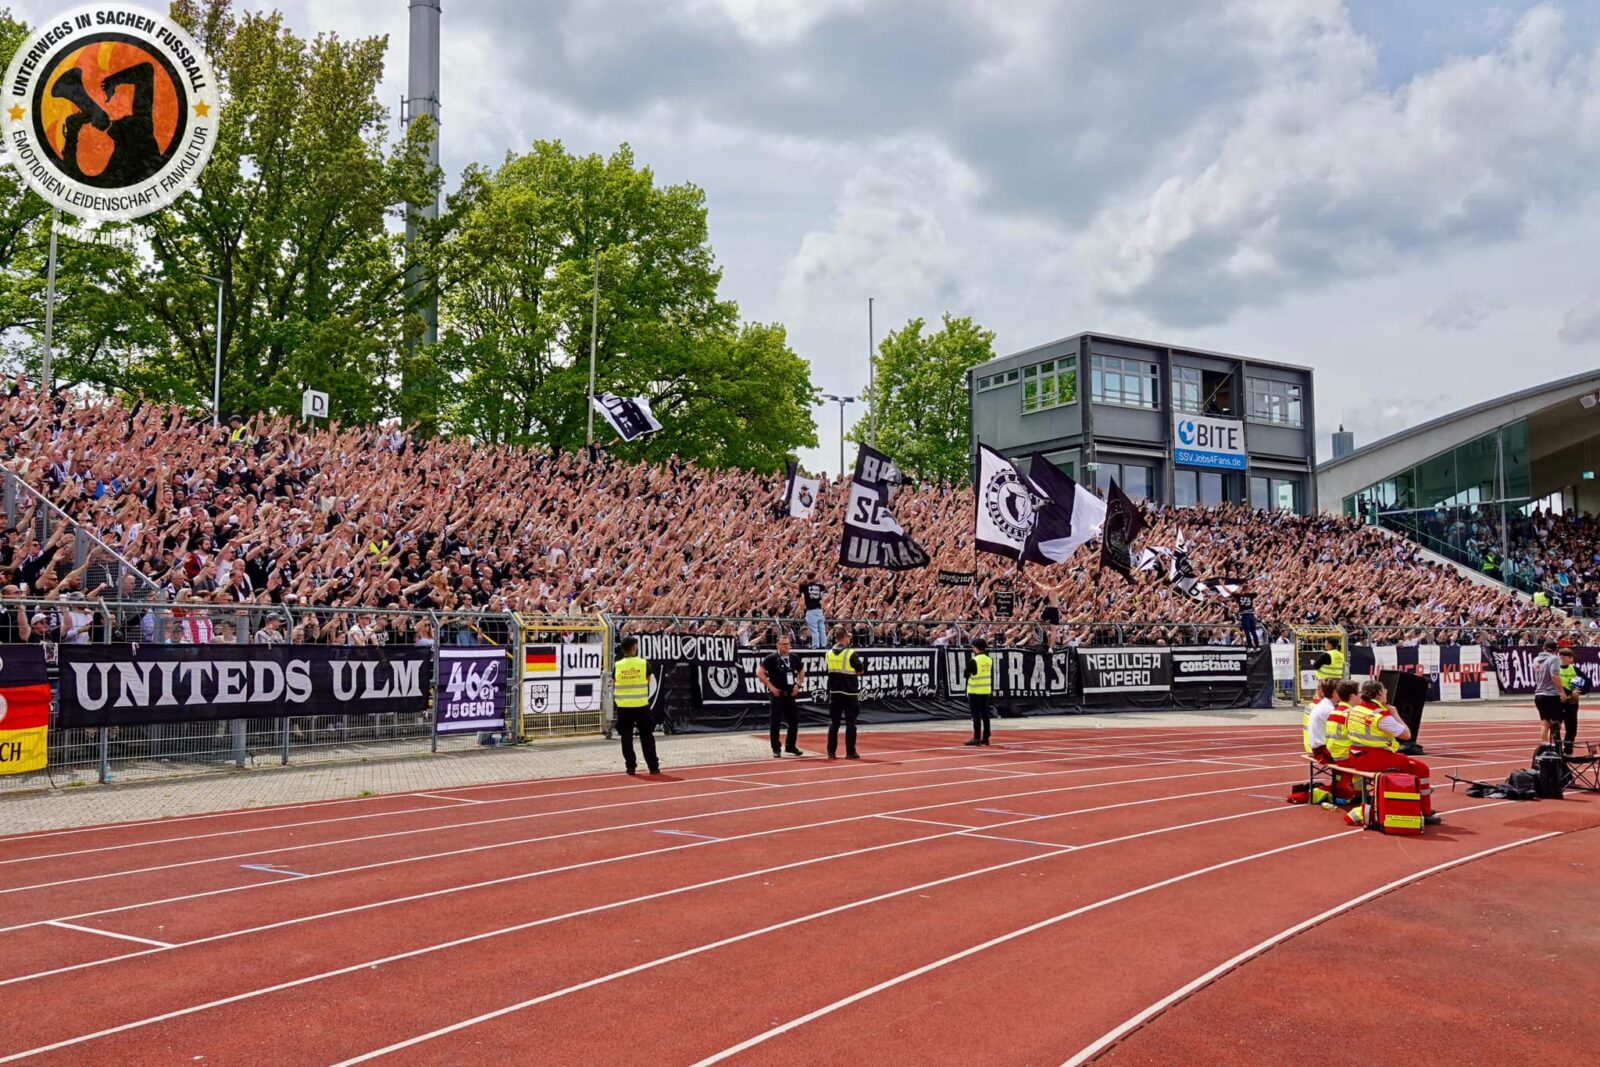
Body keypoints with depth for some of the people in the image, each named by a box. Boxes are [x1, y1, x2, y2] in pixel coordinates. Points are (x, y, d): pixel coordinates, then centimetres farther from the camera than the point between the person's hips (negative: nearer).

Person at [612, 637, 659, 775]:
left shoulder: (617, 666, -3)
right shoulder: (644, 664, -4)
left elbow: (614, 682, 3)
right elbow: (648, 682, 2)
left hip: (623, 707, 0)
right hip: (641, 705, 0)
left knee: (626, 737, 7)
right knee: (647, 737, 7)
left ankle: (631, 766, 6)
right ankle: (653, 766, 8)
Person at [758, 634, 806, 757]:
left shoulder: (794, 658, 6)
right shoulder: (771, 658, -10)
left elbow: (802, 671, 22)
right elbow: (759, 672, -13)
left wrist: (798, 684, 8)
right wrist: (771, 686, -14)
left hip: (790, 694, 5)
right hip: (777, 694, -5)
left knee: (794, 720, 8)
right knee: (775, 722, -2)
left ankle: (791, 746, 22)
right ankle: (776, 749, 5)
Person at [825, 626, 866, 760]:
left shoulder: (829, 653, 4)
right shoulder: (851, 653, -12)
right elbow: (861, 671, -6)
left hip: (834, 692, 5)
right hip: (849, 693, -5)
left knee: (833, 722, 9)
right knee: (850, 723, 2)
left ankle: (831, 752, 9)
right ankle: (850, 752, 4)